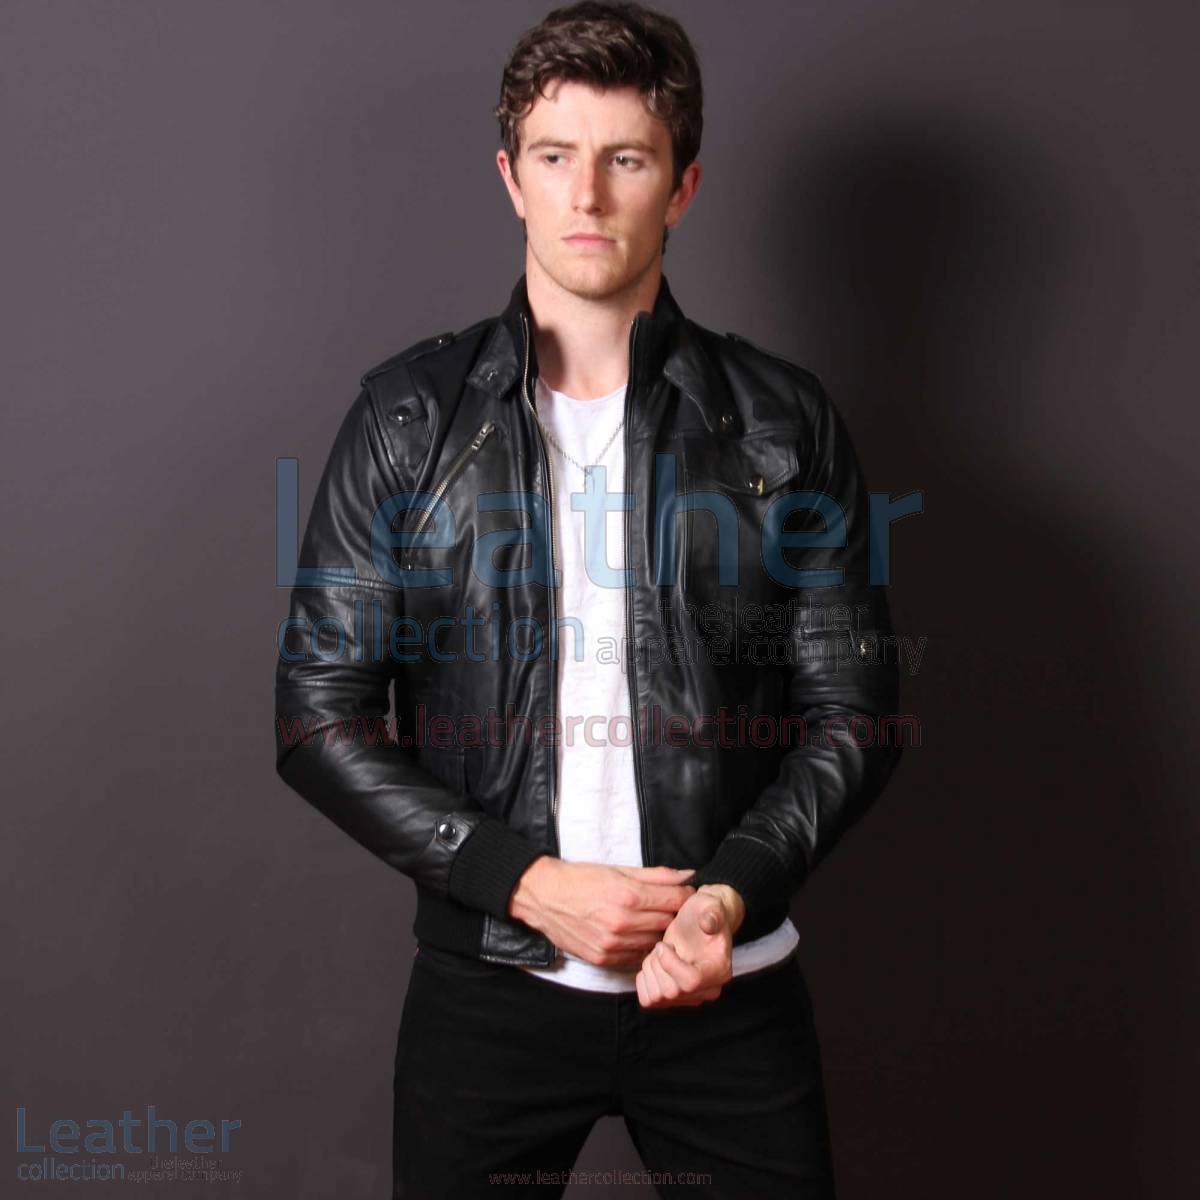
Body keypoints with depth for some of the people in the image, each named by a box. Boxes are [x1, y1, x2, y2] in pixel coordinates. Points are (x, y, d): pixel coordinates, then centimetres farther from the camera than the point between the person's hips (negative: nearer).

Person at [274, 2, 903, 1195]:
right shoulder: (408, 415, -1)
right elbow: (318, 713, -2)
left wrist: (733, 893, -14)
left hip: (729, 983, 1)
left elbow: (852, 711, 2)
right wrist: (526, 880, -12)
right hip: (488, 976, 0)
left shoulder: (785, 421, 0)